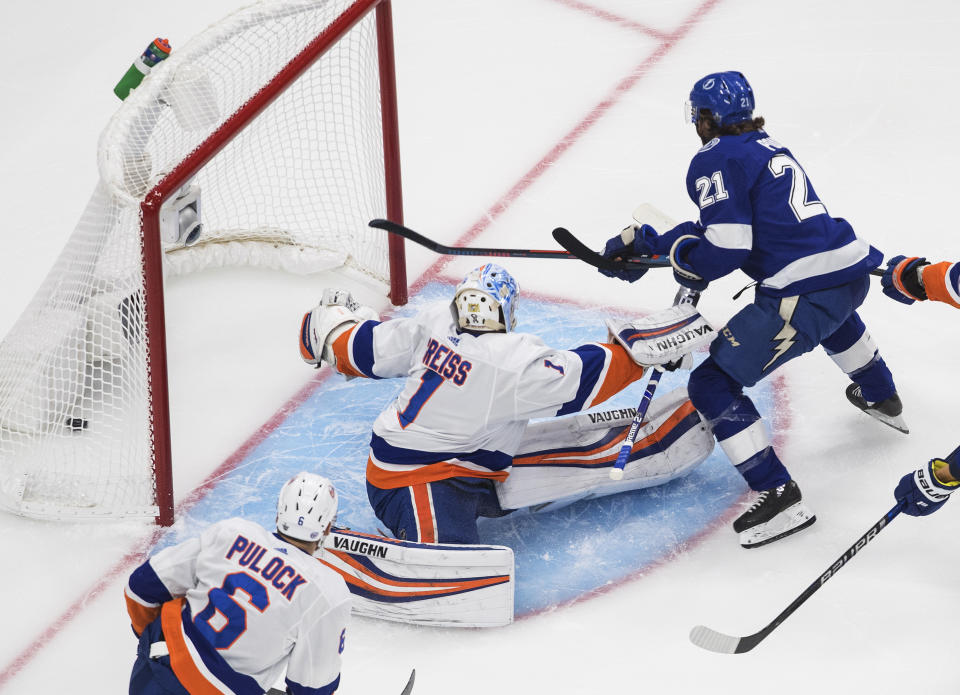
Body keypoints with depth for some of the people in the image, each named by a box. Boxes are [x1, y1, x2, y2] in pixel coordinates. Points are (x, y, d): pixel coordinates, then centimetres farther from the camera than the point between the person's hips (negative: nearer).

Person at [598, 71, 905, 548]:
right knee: (831, 314, 46)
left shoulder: (715, 160, -6)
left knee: (713, 383, -3)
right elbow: (718, 224, 22)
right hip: (853, 269, 9)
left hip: (804, 291, -9)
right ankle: (881, 397, 66)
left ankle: (778, 496, -10)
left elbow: (724, 248, -14)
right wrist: (644, 241, 18)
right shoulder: (765, 147, 21)